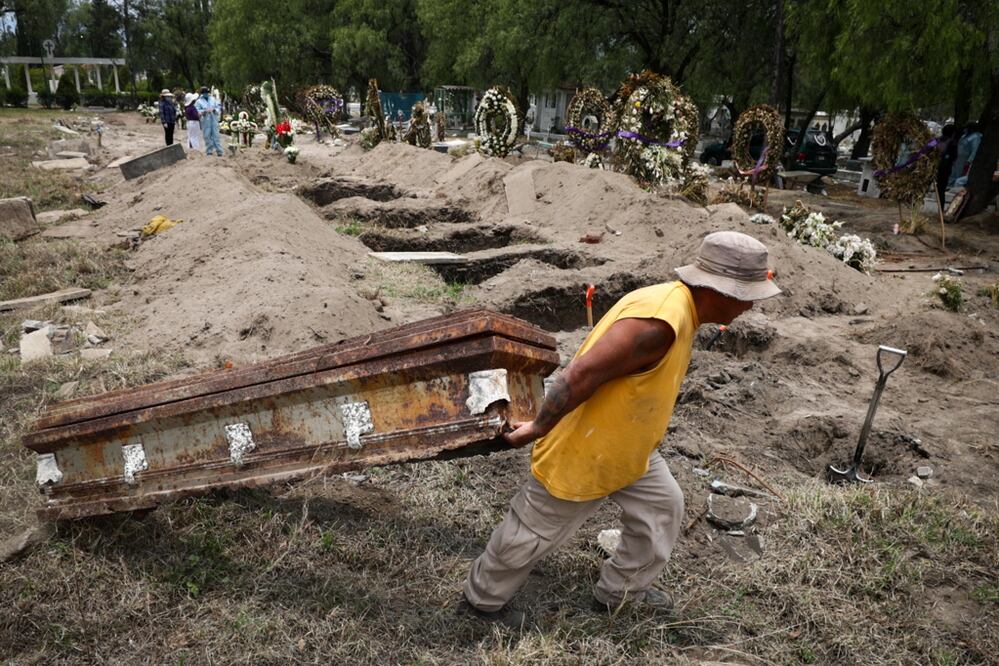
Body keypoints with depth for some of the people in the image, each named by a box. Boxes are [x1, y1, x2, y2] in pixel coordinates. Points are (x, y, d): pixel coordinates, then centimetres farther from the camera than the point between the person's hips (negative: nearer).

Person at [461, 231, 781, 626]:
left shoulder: (678, 305, -1)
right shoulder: (659, 322, -34)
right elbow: (581, 374, -34)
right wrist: (538, 429, -22)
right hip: (580, 451, -9)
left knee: (662, 505, 19)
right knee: (531, 533, 11)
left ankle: (620, 591, 39)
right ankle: (482, 599, 35)